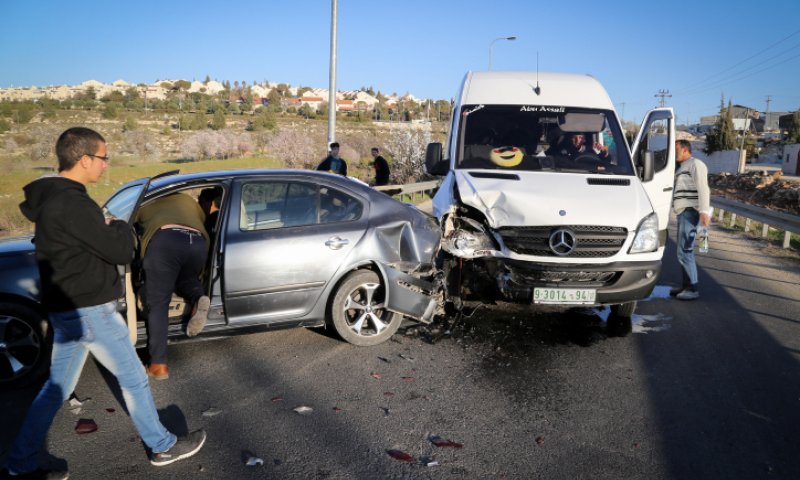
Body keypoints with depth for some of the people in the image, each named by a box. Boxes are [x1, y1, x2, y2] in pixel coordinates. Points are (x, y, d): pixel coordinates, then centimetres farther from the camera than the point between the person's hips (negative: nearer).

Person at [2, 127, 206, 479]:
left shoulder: (51, 197, 9)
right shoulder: (72, 204, -23)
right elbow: (121, 251, -21)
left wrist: (108, 229, 4)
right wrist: (120, 226, -1)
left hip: (66, 309, 10)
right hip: (88, 311, -9)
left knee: (57, 387, 18)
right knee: (134, 379, 6)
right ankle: (163, 447, 21)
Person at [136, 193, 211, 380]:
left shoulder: (147, 203, 35)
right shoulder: (188, 200, 40)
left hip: (164, 242, -3)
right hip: (198, 243, 3)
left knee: (157, 304, 5)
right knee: (185, 280, 33)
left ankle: (158, 365, -2)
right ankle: (199, 299, -3)